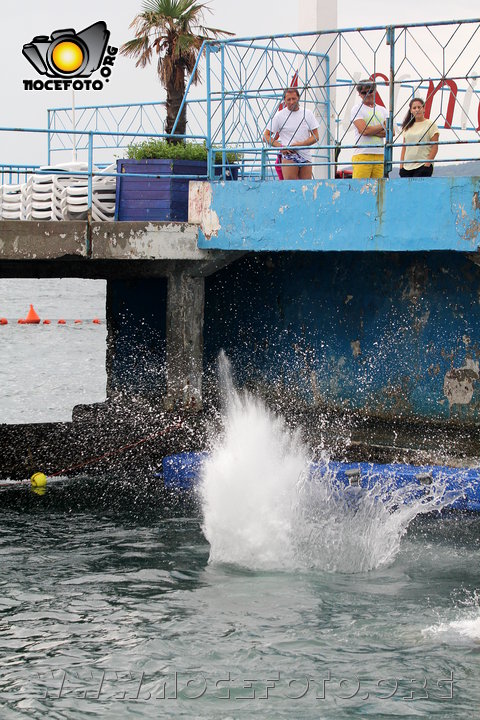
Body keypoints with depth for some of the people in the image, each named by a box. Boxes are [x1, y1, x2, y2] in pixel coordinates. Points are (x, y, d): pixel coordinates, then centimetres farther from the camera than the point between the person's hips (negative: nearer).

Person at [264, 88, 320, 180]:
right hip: (289, 156, -3)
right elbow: (266, 136, 3)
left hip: (305, 156, 3)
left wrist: (299, 144, -11)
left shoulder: (308, 114, 8)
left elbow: (315, 137, 5)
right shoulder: (279, 116, 2)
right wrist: (281, 147, -12)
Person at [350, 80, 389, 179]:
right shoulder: (357, 109, 3)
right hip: (362, 155, -5)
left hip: (380, 155, 5)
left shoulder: (382, 110, 17)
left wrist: (372, 131, -8)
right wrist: (382, 126, 2)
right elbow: (363, 130, -12)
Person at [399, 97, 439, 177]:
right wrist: (401, 164, 8)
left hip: (423, 166, -5)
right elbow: (404, 147, 17)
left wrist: (428, 163, -13)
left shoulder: (430, 124, 0)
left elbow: (435, 147, -5)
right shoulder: (407, 127, 16)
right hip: (407, 167, 5)